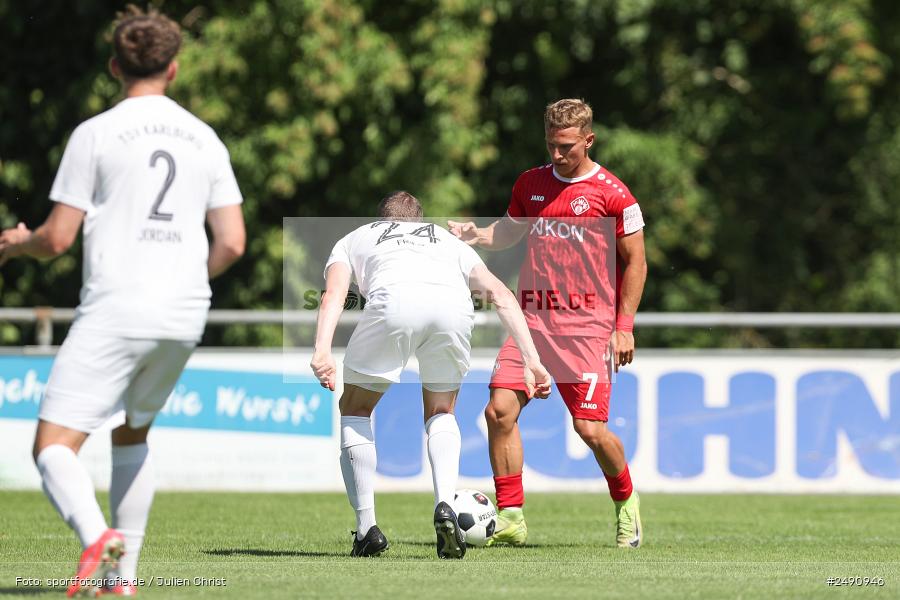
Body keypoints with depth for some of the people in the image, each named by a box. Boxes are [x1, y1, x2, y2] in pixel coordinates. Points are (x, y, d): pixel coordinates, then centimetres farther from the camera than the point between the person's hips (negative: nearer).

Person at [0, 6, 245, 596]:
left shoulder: (95, 133, -3)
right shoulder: (205, 139, 11)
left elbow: (58, 238, -4)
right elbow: (232, 243, 7)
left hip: (115, 310, -5)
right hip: (185, 315, 5)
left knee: (54, 446, -7)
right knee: (133, 433, 26)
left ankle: (98, 538, -35)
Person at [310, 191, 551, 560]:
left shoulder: (353, 239, 37)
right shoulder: (448, 240, 42)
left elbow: (333, 294, 15)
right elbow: (500, 294, 26)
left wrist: (322, 352, 0)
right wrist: (530, 359, 19)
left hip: (393, 300, -2)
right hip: (453, 305, 2)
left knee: (355, 409, 21)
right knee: (441, 414, 27)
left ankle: (367, 528, 11)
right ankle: (444, 507, 2)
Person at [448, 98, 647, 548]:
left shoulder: (612, 194, -3)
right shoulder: (530, 184, 11)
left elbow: (635, 263, 1)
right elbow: (506, 233, 24)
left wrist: (624, 327, -5)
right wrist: (474, 236, 1)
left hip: (585, 325, -4)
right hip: (531, 318, 4)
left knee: (590, 427, -8)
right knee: (500, 410, -10)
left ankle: (626, 501, 21)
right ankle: (511, 517, -3)